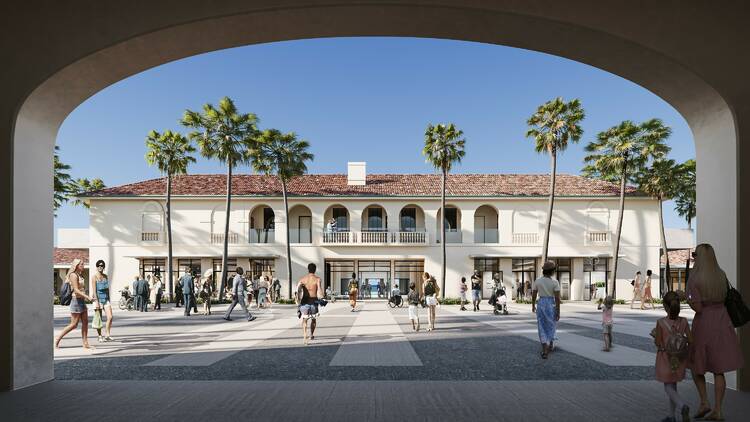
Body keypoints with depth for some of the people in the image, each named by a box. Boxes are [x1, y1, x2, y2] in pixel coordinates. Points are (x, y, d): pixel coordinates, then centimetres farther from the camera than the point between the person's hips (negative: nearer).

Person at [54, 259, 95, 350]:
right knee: (74, 324, -3)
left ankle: (85, 344, 6)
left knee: (85, 322, 5)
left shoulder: (78, 275, 16)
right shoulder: (73, 275, -12)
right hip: (76, 301, -9)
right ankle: (57, 339, 13)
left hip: (81, 301, 9)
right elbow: (76, 290, -20)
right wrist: (87, 297, -24)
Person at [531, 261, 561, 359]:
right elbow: (557, 298, -13)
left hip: (541, 305, 2)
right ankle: (550, 345, 38)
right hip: (551, 306, -1)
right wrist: (558, 312, -8)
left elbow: (533, 295, 3)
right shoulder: (555, 282, -12)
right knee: (551, 326, 22)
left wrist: (533, 306, 18)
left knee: (542, 328, 7)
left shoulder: (537, 281, -4)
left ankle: (545, 351, -2)